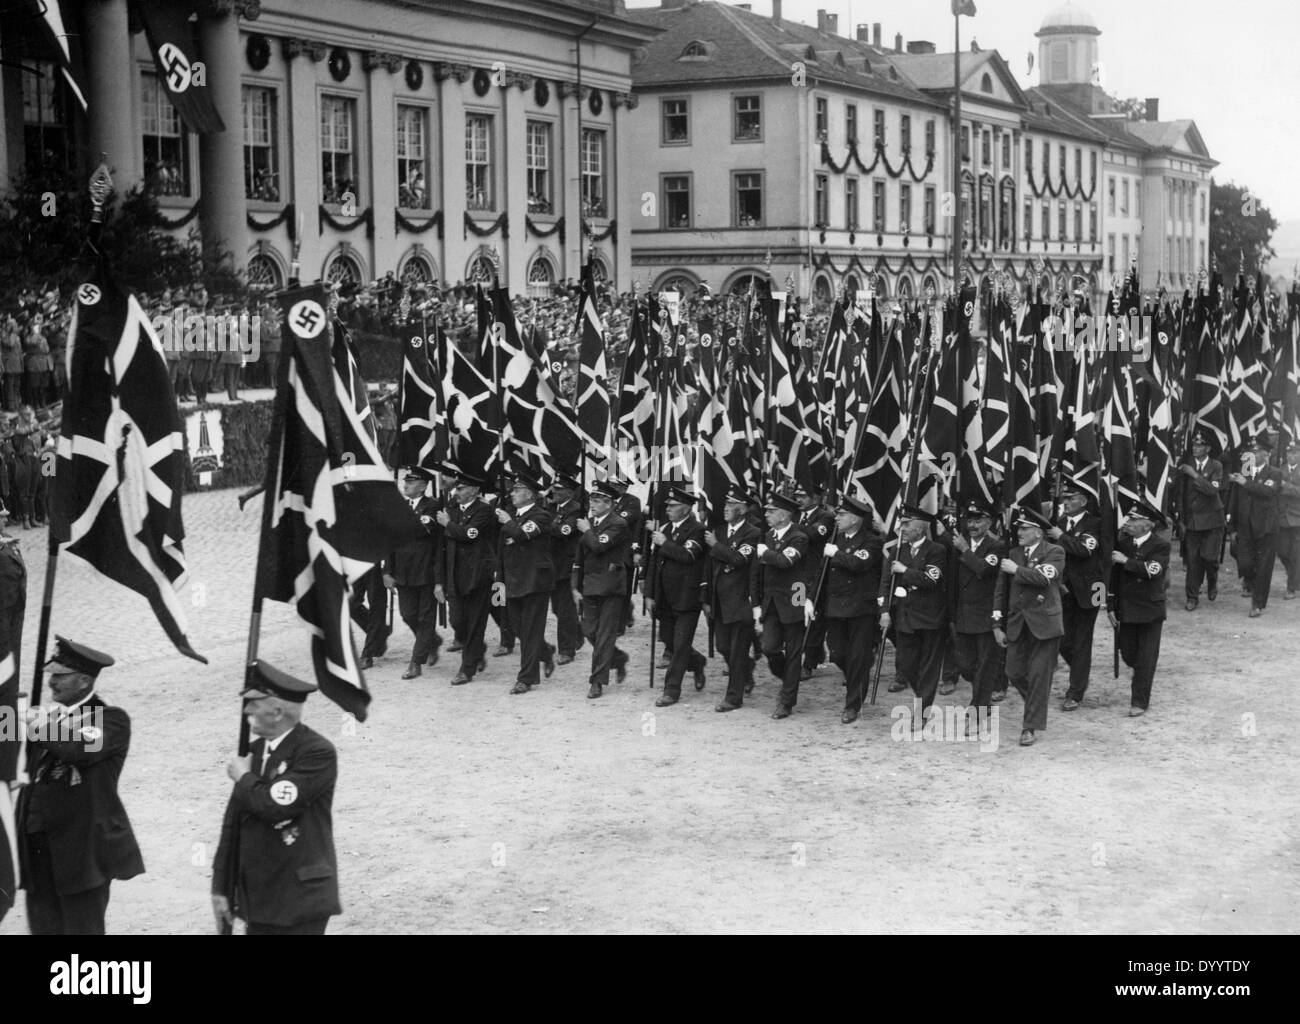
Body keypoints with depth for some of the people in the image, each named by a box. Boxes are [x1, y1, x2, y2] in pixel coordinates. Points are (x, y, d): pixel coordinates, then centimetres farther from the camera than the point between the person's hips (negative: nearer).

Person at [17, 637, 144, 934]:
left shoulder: (112, 719, -3)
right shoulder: (48, 715, 17)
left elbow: (80, 747, -24)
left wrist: (40, 726, -10)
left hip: (83, 852, -6)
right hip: (39, 853, 6)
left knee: (82, 929, -3)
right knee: (44, 928, 6)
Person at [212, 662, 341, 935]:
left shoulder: (318, 753, -14)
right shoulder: (254, 751, 10)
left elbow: (276, 806, -26)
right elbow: (233, 823, 13)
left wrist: (244, 778, -7)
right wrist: (221, 888, 12)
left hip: (300, 901, -7)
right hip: (259, 900, 7)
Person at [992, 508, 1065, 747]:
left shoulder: (1054, 553, -3)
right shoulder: (1013, 554, 11)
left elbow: (1044, 577, -24)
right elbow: (1001, 590, 13)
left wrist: (1016, 570, -15)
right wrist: (998, 625, 9)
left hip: (1044, 624, -5)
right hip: (1017, 625, 5)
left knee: (1038, 675, -4)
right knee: (1014, 673, 6)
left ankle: (1032, 726, 3)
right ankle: (1037, 706, 32)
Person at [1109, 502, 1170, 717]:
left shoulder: (1160, 546, -10)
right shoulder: (1123, 542, 4)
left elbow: (1152, 570, -28)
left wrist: (1126, 561, -23)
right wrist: (1112, 606, 5)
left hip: (1150, 611, -5)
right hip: (1127, 609, 5)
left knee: (1146, 658, 0)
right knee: (1128, 655, 10)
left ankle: (1140, 702, 7)